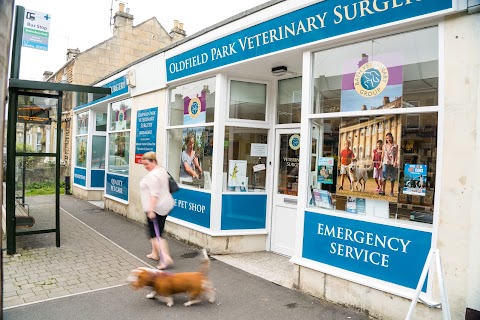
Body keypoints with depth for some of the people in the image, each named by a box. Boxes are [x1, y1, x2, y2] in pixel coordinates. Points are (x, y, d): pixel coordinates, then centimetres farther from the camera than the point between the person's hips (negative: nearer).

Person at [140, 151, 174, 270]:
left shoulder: (152, 176, -19)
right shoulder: (162, 170, 11)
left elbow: (154, 194, -26)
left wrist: (151, 210, -27)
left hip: (155, 208, -10)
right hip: (165, 205, 10)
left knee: (155, 234, -3)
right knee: (158, 232, 18)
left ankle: (165, 257, -11)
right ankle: (155, 253, 30)